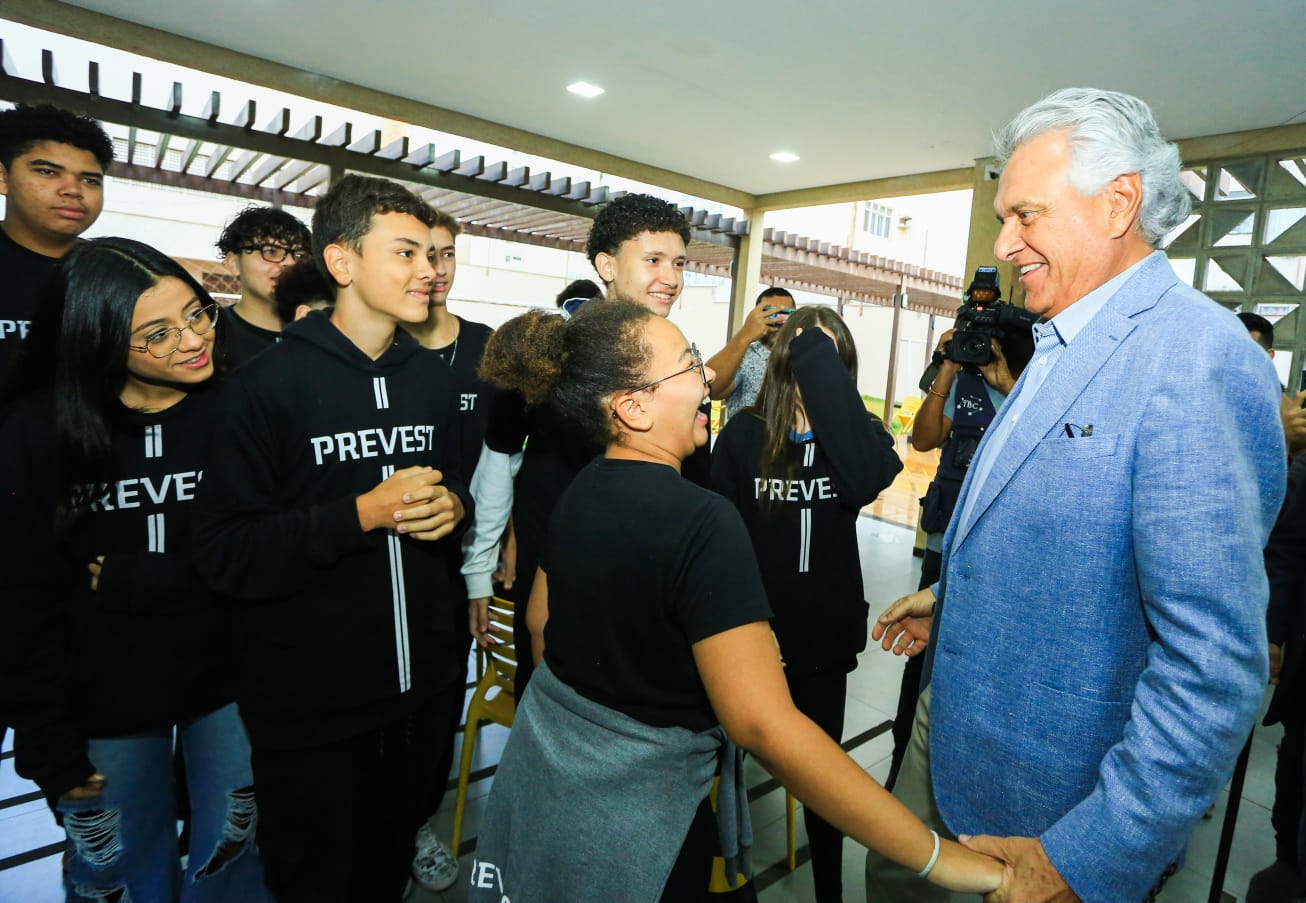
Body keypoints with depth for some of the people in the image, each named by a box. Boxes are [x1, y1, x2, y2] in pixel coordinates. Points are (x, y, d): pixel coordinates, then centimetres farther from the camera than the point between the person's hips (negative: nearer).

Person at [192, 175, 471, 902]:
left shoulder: (433, 377, 6)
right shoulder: (269, 382, -11)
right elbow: (225, 553, -14)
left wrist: (452, 507, -7)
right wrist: (361, 515, -24)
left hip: (422, 683, 5)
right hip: (308, 699, -4)